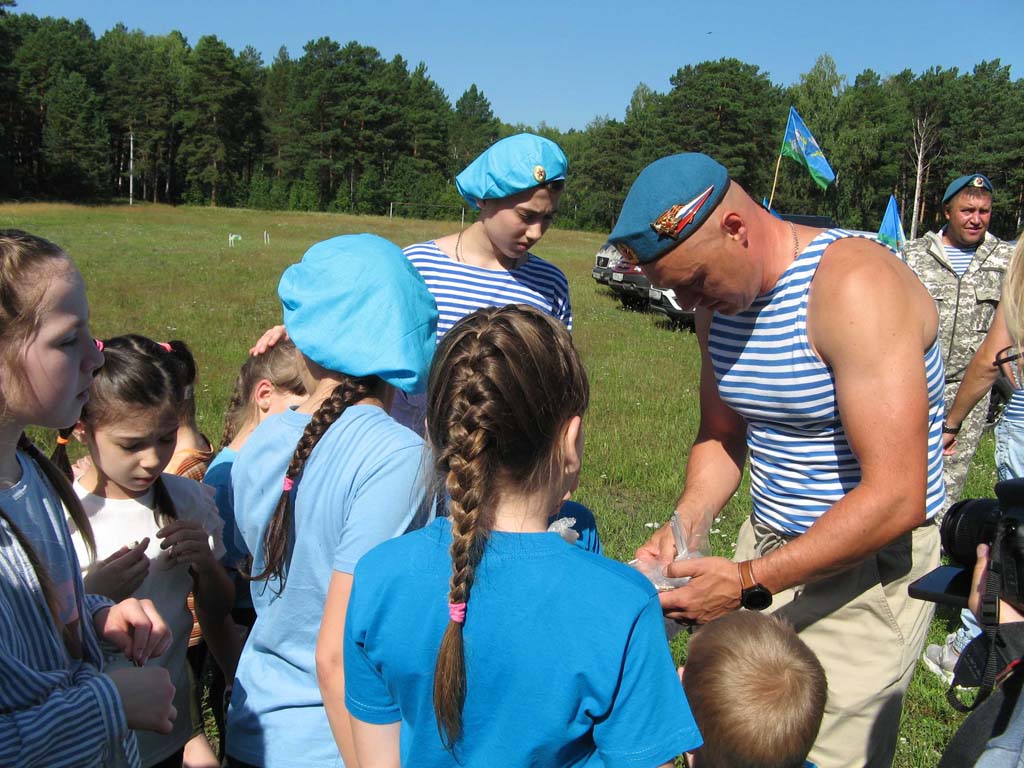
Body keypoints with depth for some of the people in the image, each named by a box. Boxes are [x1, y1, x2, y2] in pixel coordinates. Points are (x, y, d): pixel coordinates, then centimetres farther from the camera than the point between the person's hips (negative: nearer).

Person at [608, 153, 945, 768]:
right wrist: (683, 528, -4)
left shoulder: (856, 285, -23)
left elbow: (895, 498, -27)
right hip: (767, 549, 7)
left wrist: (748, 583, -24)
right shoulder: (721, 299, 2)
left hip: (867, 564, -6)